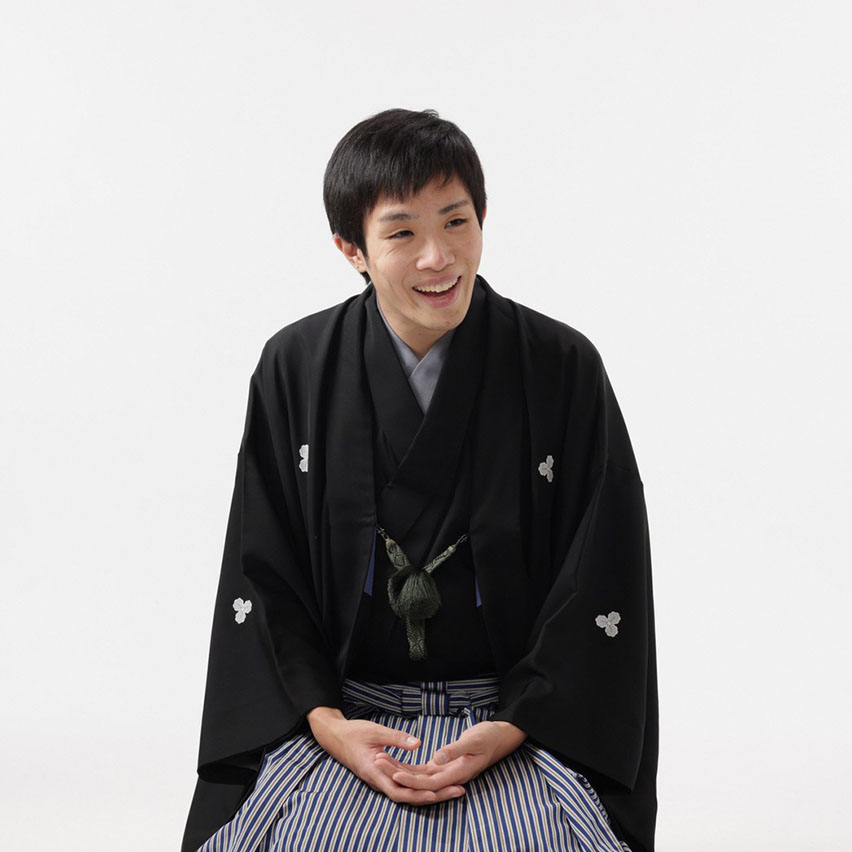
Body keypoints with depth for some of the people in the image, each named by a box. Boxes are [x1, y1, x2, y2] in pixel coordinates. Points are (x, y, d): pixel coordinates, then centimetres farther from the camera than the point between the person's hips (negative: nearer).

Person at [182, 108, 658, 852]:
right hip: (342, 712, 1)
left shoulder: (563, 368, -3)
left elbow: (601, 587, -1)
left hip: (522, 713, -1)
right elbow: (262, 575, 4)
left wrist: (511, 729, -13)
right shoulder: (296, 371, 2)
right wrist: (325, 722, -11)